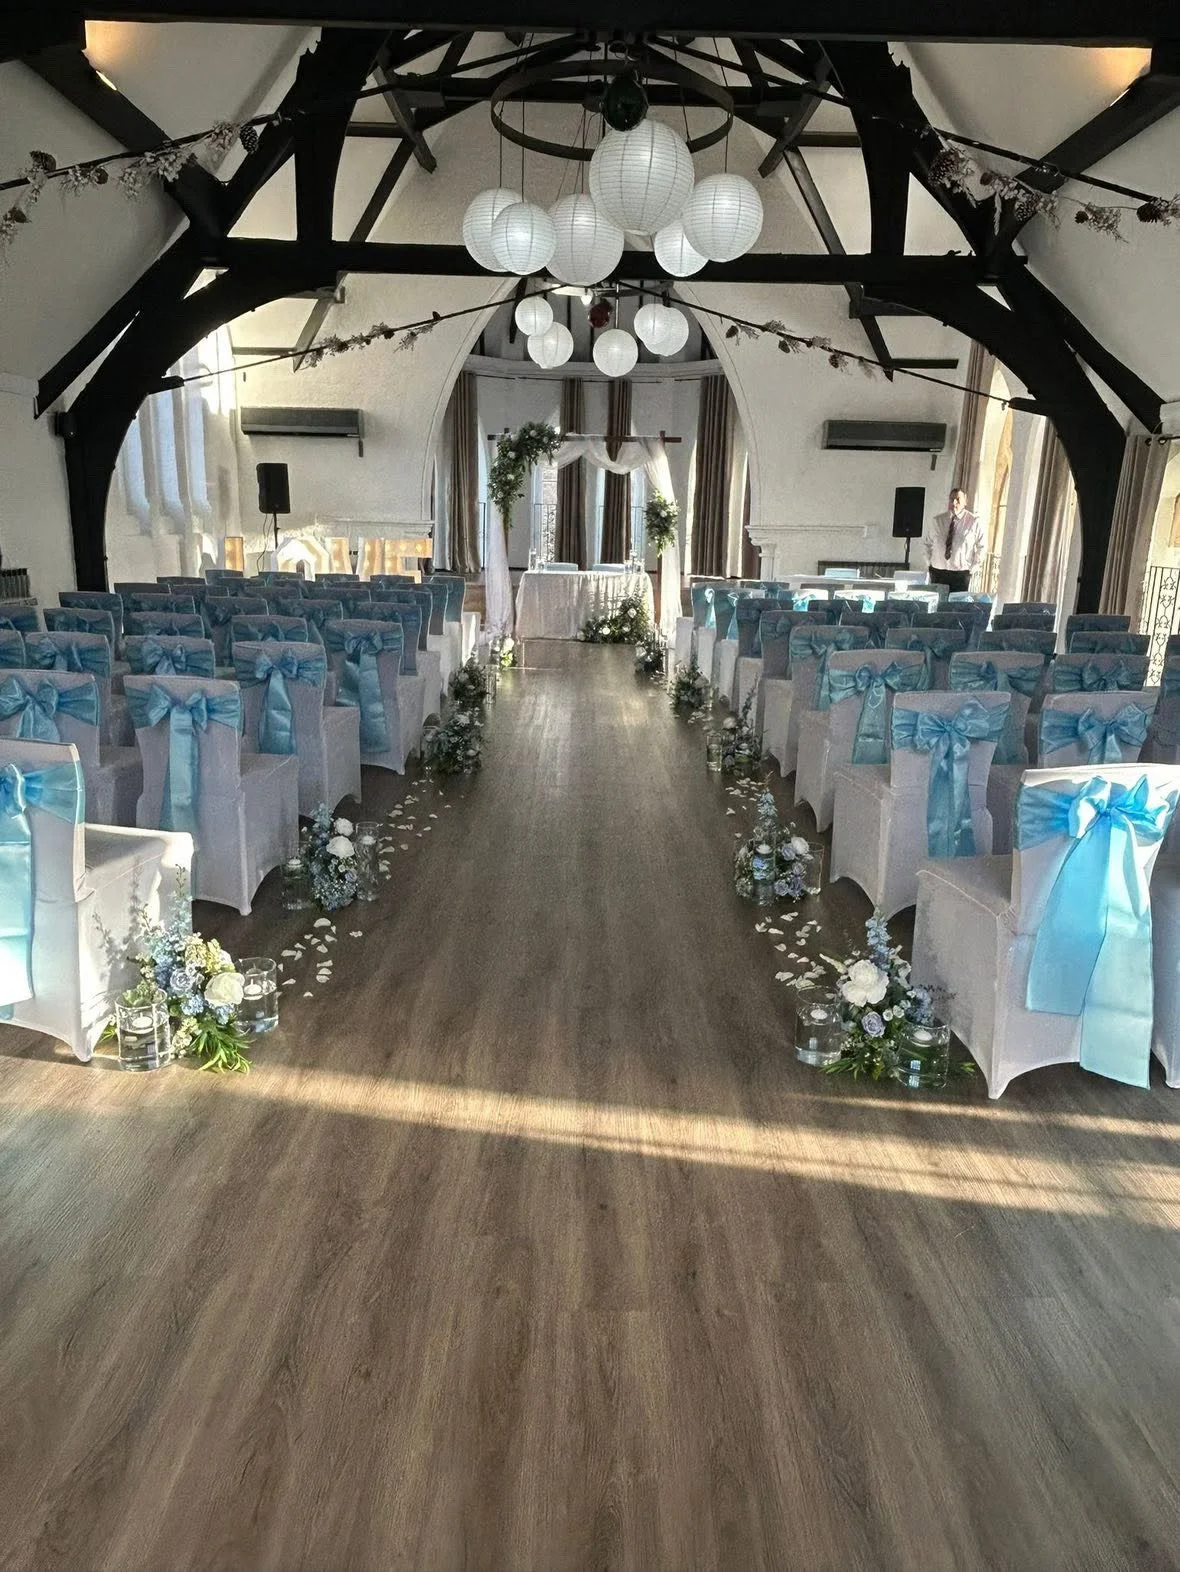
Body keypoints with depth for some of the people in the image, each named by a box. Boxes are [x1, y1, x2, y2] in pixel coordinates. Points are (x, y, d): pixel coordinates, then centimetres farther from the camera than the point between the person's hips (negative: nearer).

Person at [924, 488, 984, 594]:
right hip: (937, 572, 2)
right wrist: (929, 564, 9)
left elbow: (981, 546, 7)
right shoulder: (936, 521, 4)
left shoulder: (974, 522, -1)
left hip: (961, 573, -2)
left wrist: (973, 568, 2)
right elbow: (926, 543, 16)